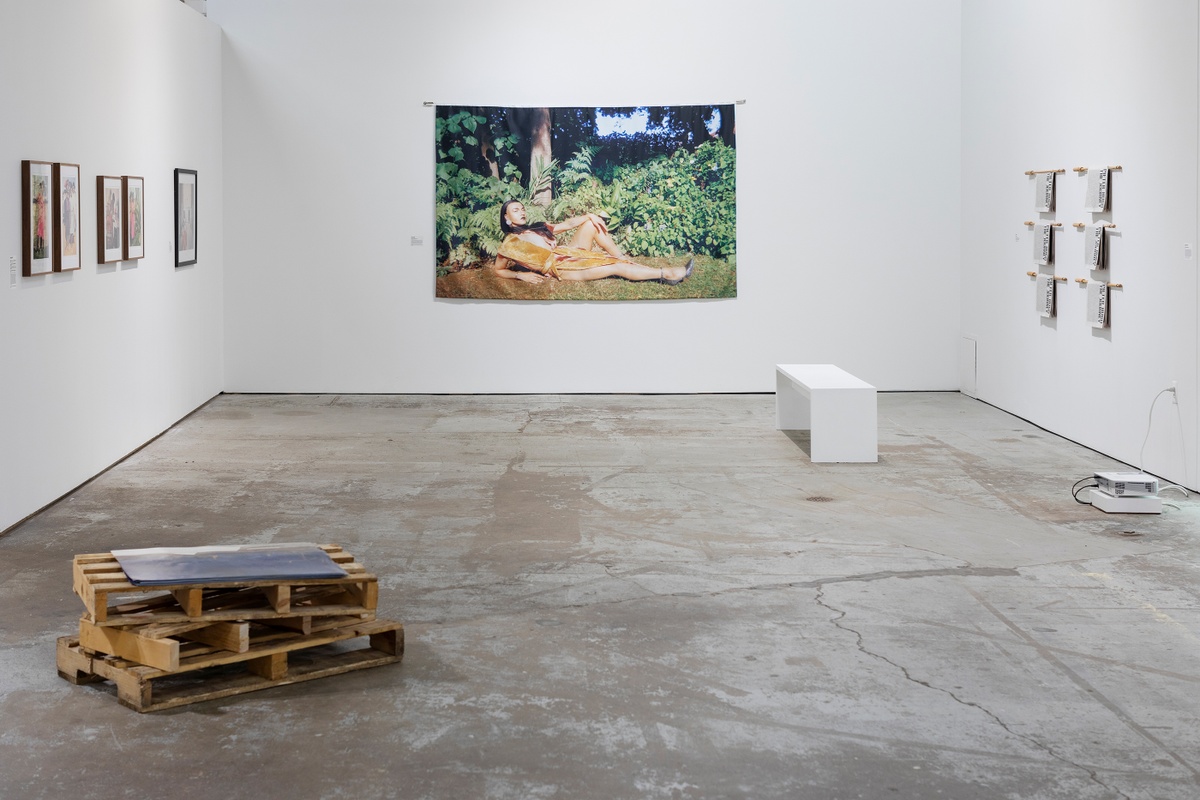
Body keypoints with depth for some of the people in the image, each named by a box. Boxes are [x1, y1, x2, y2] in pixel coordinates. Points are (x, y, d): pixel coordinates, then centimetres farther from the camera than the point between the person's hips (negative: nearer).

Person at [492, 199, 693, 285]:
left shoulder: (538, 228, 18)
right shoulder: (510, 243, 0)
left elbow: (568, 224, 14)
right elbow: (497, 269, 3)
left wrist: (589, 216, -3)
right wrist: (520, 275, -14)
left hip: (570, 253, 8)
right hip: (560, 268, -8)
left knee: (591, 223, -10)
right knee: (616, 268, -21)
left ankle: (624, 258, -6)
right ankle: (666, 274, -22)